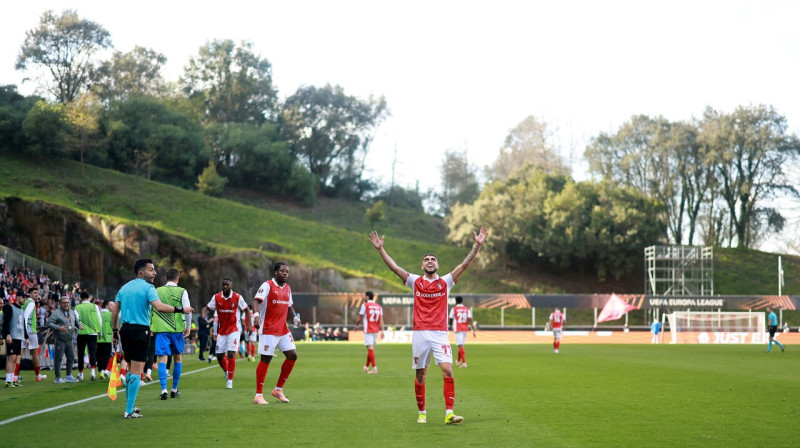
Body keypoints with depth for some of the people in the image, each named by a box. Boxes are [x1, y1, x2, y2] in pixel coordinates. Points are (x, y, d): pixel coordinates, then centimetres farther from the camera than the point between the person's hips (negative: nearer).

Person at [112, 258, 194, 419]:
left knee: (131, 369, 18)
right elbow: (159, 306, -22)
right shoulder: (148, 288, -7)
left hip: (125, 329, 7)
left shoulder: (124, 287, 14)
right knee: (136, 371, -5)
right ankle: (129, 411, -8)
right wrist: (180, 309, -16)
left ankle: (130, 405, 25)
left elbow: (115, 312, 13)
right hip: (140, 330, -7)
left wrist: (115, 331, 20)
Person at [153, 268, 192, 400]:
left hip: (160, 329, 0)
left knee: (162, 358, -2)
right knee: (177, 357, 15)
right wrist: (188, 327, 3)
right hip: (177, 329, 0)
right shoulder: (182, 292, 0)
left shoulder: (157, 291, 6)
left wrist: (150, 327, 17)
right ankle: (174, 390, 21)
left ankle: (163, 390, -15)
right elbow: (187, 310, -7)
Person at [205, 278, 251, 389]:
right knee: (219, 355, 5)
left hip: (234, 329, -3)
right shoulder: (216, 297, -1)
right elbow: (207, 308, 3)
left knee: (231, 353, -15)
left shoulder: (237, 297, -8)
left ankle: (230, 380, -7)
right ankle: (226, 372, 36)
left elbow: (247, 310, 1)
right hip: (221, 330, 4)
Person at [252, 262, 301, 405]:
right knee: (265, 360, -5)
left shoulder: (287, 288, 14)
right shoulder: (267, 285, -9)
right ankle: (258, 395, 4)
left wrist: (295, 317, 4)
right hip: (268, 330, -7)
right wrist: (256, 314, -40)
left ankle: (278, 390, 15)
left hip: (283, 330, 7)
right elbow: (256, 300, -21)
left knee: (292, 355, 3)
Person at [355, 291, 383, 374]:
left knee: (370, 349, -9)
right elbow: (381, 320, 3)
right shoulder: (379, 307, 10)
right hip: (376, 330, 6)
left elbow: (360, 318, -2)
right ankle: (366, 366, 29)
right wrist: (382, 330, 0)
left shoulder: (365, 305, -5)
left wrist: (357, 325, 16)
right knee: (371, 349, 16)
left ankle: (374, 368, -17)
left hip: (368, 330, -6)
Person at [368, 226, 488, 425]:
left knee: (447, 370, -14)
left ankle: (449, 413, -14)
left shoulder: (446, 282, 9)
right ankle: (422, 413, 18)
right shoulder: (415, 281, 11)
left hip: (440, 334, -1)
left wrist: (477, 245, -6)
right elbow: (394, 267, 6)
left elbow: (465, 264, 3)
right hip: (419, 333, 1)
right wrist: (380, 248, -1)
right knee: (420, 375, 5)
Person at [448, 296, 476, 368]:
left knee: (460, 345, -9)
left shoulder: (454, 309, -3)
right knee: (461, 345, 19)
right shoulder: (467, 309, 6)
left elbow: (451, 319, 5)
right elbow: (470, 320, -3)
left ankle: (464, 362, -20)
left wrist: (451, 326, 28)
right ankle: (458, 361, 33)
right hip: (465, 329, 5)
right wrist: (473, 330, -6)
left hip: (458, 329, -5)